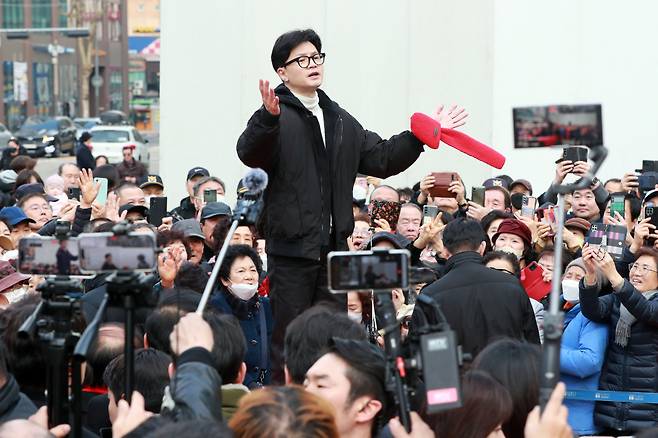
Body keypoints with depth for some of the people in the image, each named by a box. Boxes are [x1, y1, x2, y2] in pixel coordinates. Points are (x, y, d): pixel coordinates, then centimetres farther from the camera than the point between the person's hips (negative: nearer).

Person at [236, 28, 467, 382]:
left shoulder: (340, 120, 19)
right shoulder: (276, 117, -6)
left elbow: (381, 159, 21)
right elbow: (250, 154, -25)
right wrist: (268, 118, -43)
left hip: (334, 247, 7)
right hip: (291, 247, -7)